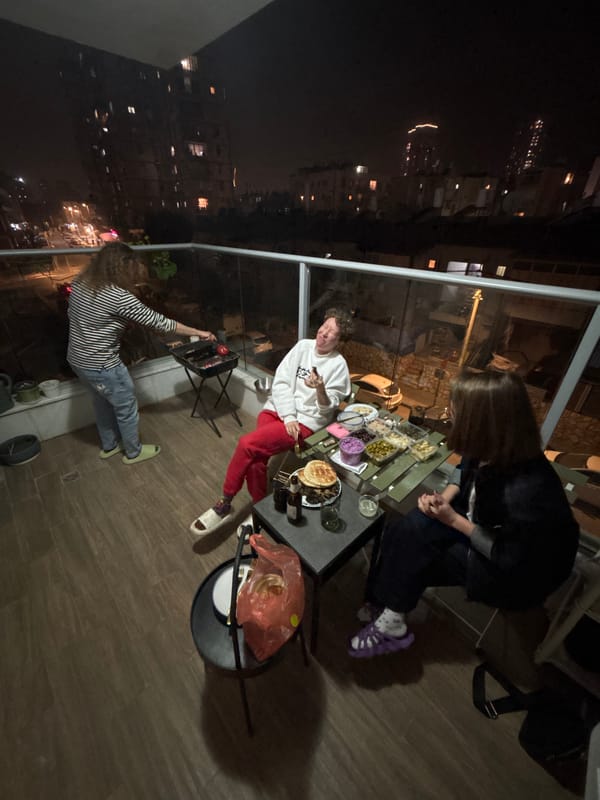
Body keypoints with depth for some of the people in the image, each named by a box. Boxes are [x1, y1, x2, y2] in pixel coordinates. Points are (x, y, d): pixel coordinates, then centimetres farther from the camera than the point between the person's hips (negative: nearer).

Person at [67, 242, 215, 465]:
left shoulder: (79, 283, 0)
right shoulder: (120, 297, -25)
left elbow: (73, 316, 14)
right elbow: (159, 322, -22)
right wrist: (199, 332, -15)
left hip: (77, 359, 9)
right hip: (101, 366, -9)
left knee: (102, 403, 27)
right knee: (126, 409, 12)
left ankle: (109, 445, 47)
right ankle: (133, 452, 32)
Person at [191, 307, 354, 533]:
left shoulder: (338, 365, -3)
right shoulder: (303, 346, 7)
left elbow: (327, 409, -6)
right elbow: (281, 382, 1)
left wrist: (320, 389, -28)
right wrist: (288, 417, -10)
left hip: (305, 421, -4)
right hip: (277, 409, 4)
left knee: (247, 445, -22)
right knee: (256, 461, -20)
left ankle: (224, 503, -2)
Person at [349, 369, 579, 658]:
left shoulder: (526, 492, -38)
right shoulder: (489, 449, -19)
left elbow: (510, 558, -23)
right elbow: (465, 469, 4)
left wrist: (454, 520, -21)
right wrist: (445, 496, -12)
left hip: (520, 570, -6)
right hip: (480, 520, 6)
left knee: (412, 556, -14)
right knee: (402, 530, -13)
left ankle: (391, 622, 13)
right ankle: (388, 614, 5)